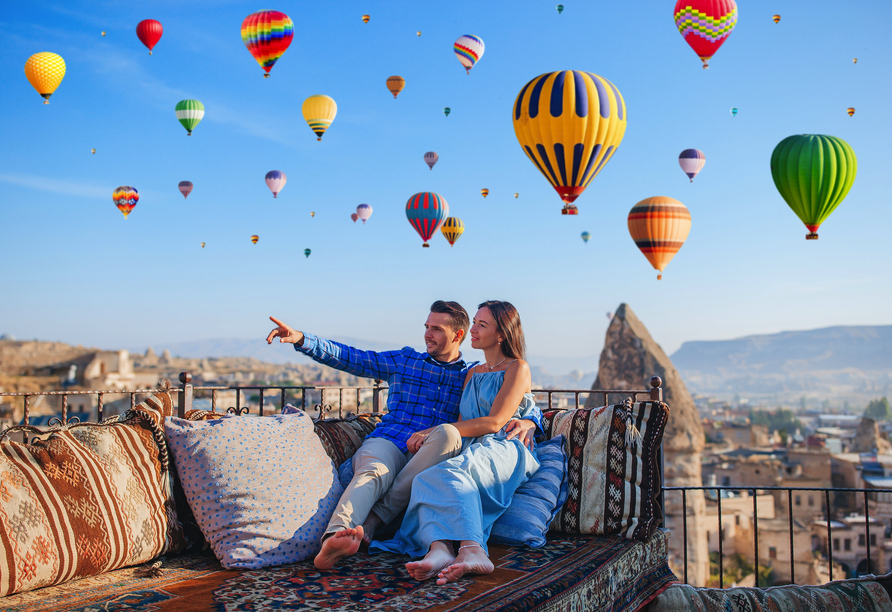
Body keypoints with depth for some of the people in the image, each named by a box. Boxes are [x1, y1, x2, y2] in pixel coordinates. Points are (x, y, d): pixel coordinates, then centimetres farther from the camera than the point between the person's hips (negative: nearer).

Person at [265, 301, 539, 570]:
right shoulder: (404, 361, 21)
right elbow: (347, 357, 15)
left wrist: (525, 422, -6)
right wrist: (301, 339, 3)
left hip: (432, 457, 0)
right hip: (388, 443, 1)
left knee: (449, 434, -35)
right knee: (373, 472, -35)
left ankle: (371, 522, -37)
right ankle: (335, 535, -65)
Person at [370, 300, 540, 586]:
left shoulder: (517, 368, 7)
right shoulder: (473, 373, 29)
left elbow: (494, 422, -6)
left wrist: (437, 430, -8)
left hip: (505, 451, -6)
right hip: (470, 452, 6)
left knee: (449, 473, -38)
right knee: (427, 479, -30)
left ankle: (472, 551, -56)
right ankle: (439, 548, -55)